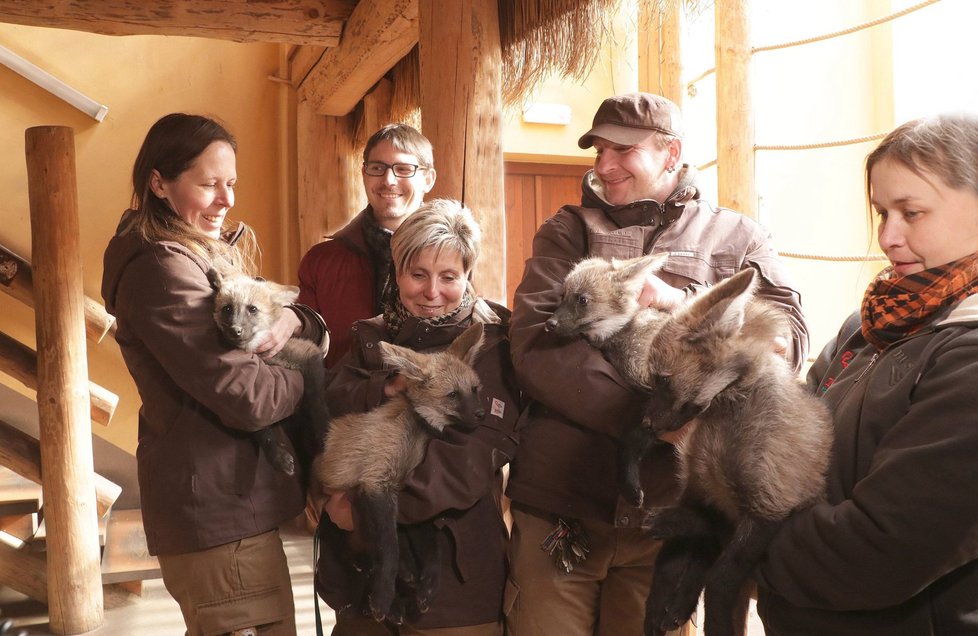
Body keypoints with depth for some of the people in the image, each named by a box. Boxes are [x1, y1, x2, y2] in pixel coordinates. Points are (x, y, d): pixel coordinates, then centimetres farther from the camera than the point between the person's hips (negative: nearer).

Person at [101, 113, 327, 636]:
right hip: (218, 513, -10)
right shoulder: (161, 269, -18)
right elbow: (248, 398, -25)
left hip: (228, 500, 10)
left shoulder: (208, 254, 13)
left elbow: (316, 323, 10)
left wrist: (291, 319, -12)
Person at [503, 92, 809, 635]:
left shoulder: (737, 238, 9)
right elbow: (535, 346, -9)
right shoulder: (566, 233, 8)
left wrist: (680, 303, -17)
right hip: (560, 506, 0)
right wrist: (656, 420, -18)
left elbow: (789, 339, -6)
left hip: (670, 509, 0)